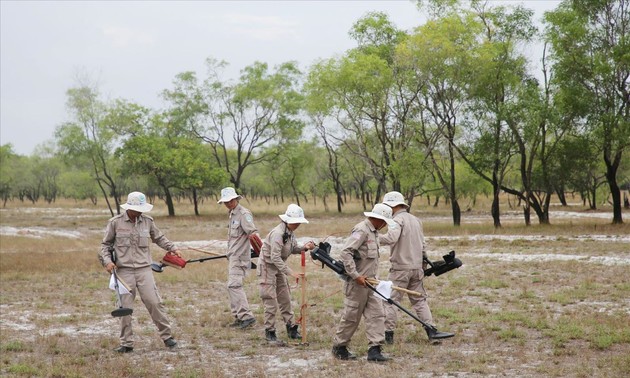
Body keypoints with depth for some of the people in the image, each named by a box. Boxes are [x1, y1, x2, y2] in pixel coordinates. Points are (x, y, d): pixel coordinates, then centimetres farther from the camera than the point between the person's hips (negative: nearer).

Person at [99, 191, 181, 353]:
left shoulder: (147, 221, 5)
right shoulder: (115, 223, -1)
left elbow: (159, 238, 21)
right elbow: (105, 244, 8)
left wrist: (172, 248, 12)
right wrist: (107, 260, -7)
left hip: (144, 269, 1)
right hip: (124, 271, -1)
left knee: (154, 302, -3)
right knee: (125, 307, 1)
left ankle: (166, 335, 9)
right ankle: (126, 343, 10)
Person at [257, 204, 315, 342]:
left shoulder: (290, 232, 0)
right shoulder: (278, 233, -27)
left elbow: (293, 249, 10)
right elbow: (275, 258, -31)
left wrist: (304, 247, -11)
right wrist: (291, 272, -33)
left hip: (278, 267, 9)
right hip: (267, 267, -9)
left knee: (285, 299, 12)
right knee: (271, 301, -6)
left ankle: (291, 328, 20)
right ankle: (269, 332, 4)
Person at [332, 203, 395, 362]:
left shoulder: (373, 231, 14)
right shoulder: (361, 231, -17)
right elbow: (345, 253, -24)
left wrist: (373, 278, 15)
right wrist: (355, 276, -24)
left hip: (370, 282, 9)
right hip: (358, 283, -9)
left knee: (376, 314, 1)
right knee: (351, 316, 2)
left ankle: (374, 349, 0)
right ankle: (339, 347, 17)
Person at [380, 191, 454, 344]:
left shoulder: (398, 220, -12)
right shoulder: (416, 220, 14)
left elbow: (391, 238, -31)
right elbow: (423, 244, 19)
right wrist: (424, 262, 26)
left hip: (400, 268, -7)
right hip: (417, 267, 8)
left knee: (390, 300, 0)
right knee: (419, 299, 14)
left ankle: (388, 334, 2)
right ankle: (431, 331, 7)